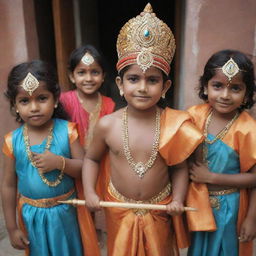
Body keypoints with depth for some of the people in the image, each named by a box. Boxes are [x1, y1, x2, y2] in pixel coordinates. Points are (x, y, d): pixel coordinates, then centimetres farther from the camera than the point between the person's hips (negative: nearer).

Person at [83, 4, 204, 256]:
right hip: (119, 211, 1)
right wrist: (89, 192, -10)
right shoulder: (107, 124, -16)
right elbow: (91, 159, 0)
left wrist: (177, 198, -13)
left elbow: (179, 167, -3)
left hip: (159, 211, 0)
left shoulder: (174, 125, -16)